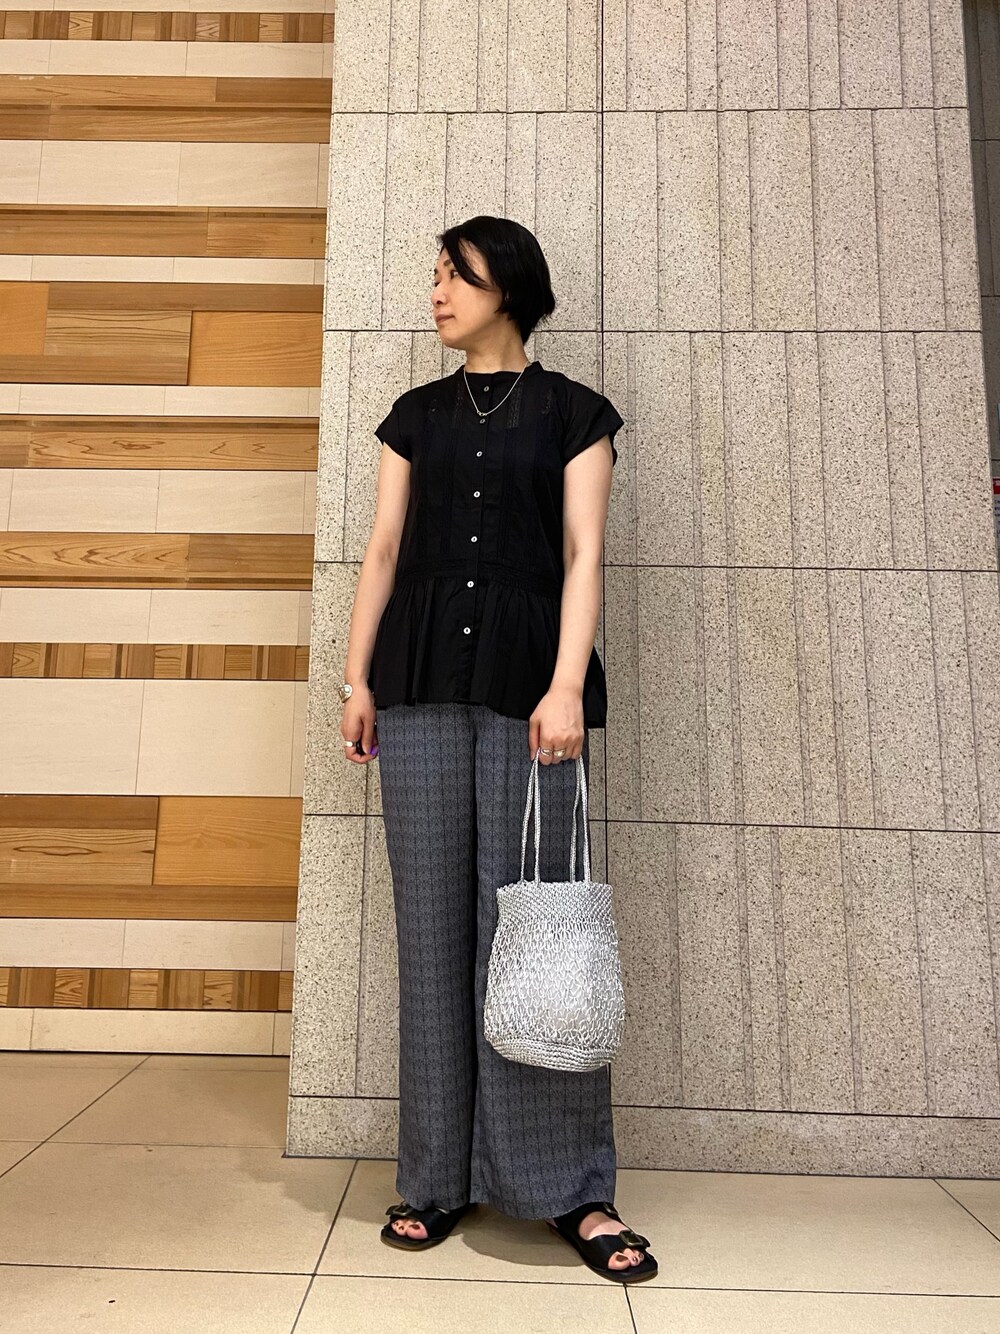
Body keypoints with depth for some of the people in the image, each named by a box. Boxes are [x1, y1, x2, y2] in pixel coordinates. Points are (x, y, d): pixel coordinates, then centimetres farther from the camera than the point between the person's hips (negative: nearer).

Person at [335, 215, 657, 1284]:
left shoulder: (573, 413, 10)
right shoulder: (416, 415, 19)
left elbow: (583, 553, 0)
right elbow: (384, 548, 13)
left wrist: (568, 685, -12)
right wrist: (356, 678, 5)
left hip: (526, 679, -3)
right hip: (422, 683, 3)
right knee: (433, 921, 3)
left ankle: (569, 1185, 10)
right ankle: (442, 1176, 16)